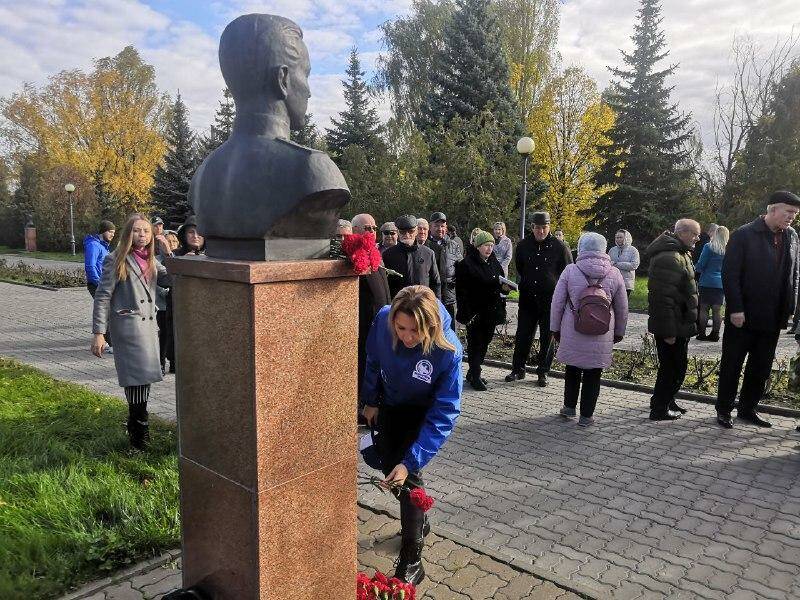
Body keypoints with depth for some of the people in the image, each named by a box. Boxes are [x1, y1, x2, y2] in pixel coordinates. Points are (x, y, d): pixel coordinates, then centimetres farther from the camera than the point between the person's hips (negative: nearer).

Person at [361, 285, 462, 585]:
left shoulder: (448, 351, -38)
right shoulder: (383, 320, -30)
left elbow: (444, 414, -33)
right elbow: (373, 360, -7)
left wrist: (410, 462, -37)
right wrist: (370, 400, 3)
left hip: (423, 411, -4)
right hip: (389, 404, 4)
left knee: (407, 475, -14)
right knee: (390, 469, 13)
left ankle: (411, 561, 3)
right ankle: (418, 521, 42)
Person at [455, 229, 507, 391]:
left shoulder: (494, 263, 11)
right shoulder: (467, 264, -10)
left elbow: (500, 284, 19)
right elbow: (462, 290, -13)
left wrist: (505, 286, -5)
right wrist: (466, 313, -17)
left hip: (490, 311, 7)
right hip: (475, 311, -6)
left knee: (485, 341, 12)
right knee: (475, 343, -2)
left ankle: (473, 373, 24)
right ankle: (474, 376, 7)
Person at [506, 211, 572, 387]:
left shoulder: (560, 247, -5)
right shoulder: (523, 245, 4)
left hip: (551, 301, -2)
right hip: (527, 299, 3)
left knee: (547, 338, 6)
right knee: (523, 336, 7)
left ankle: (543, 372, 18)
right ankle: (518, 369, 19)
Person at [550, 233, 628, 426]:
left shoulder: (570, 271, -7)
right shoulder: (614, 274, -2)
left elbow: (557, 303, -2)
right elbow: (622, 308, 6)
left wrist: (555, 328, 9)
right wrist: (619, 332, 19)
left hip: (572, 332, 0)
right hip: (602, 336, 0)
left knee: (572, 369, 19)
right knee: (593, 374, 11)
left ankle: (569, 407, 29)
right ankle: (586, 416, 17)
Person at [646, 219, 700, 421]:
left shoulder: (681, 253, 14)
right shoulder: (668, 258, -22)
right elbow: (663, 297, -26)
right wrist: (668, 331, -25)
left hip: (680, 324, 10)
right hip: (672, 326, -10)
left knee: (673, 365, 19)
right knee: (673, 367, -1)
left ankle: (666, 401, 34)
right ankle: (659, 409, 10)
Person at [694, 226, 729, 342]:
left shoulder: (708, 247, -8)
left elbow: (700, 265, -5)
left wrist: (695, 269, 14)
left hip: (707, 282, -4)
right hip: (721, 283, 4)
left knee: (704, 308, 1)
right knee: (717, 310, 6)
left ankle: (702, 333, 3)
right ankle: (715, 334, 9)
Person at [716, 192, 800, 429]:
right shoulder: (744, 235, -9)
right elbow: (729, 273, -13)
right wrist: (735, 308, -17)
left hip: (773, 318, 6)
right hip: (742, 317, -5)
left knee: (761, 369, 12)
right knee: (731, 366, 5)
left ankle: (748, 409, 26)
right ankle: (723, 410, 17)